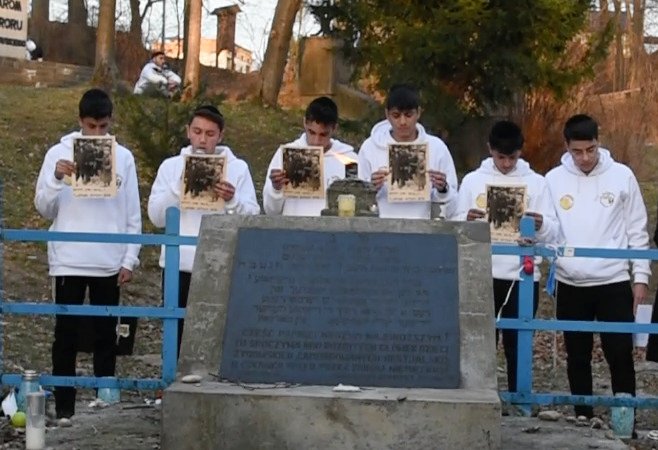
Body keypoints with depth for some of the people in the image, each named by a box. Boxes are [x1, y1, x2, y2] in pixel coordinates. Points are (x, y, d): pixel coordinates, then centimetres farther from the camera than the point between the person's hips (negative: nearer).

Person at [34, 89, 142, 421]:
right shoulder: (59, 153, 0)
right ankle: (64, 406, 6)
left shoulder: (124, 157, 4)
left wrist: (130, 259, 1)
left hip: (109, 263, 1)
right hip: (68, 261, -1)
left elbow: (133, 213, 6)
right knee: (66, 334, 2)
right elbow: (44, 209, 1)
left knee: (106, 334, 9)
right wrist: (57, 179, -16)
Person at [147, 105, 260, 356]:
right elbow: (156, 216, 1)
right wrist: (179, 187, -11)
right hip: (179, 265, 1)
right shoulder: (171, 166, 9)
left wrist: (231, 201, -18)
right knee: (177, 339, 5)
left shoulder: (238, 168, 7)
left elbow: (252, 217, 0)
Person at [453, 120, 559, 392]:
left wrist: (542, 225, -22)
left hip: (523, 276, 0)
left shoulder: (537, 183, 4)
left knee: (517, 345, 6)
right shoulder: (472, 180, 5)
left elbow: (553, 233, 0)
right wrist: (466, 220, -18)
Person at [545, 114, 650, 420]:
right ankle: (583, 419, 21)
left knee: (620, 354, -2)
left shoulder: (622, 176, -1)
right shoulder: (554, 179, 1)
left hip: (614, 282, -2)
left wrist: (641, 275, 0)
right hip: (570, 284, 2)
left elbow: (637, 231, 3)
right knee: (577, 356, 10)